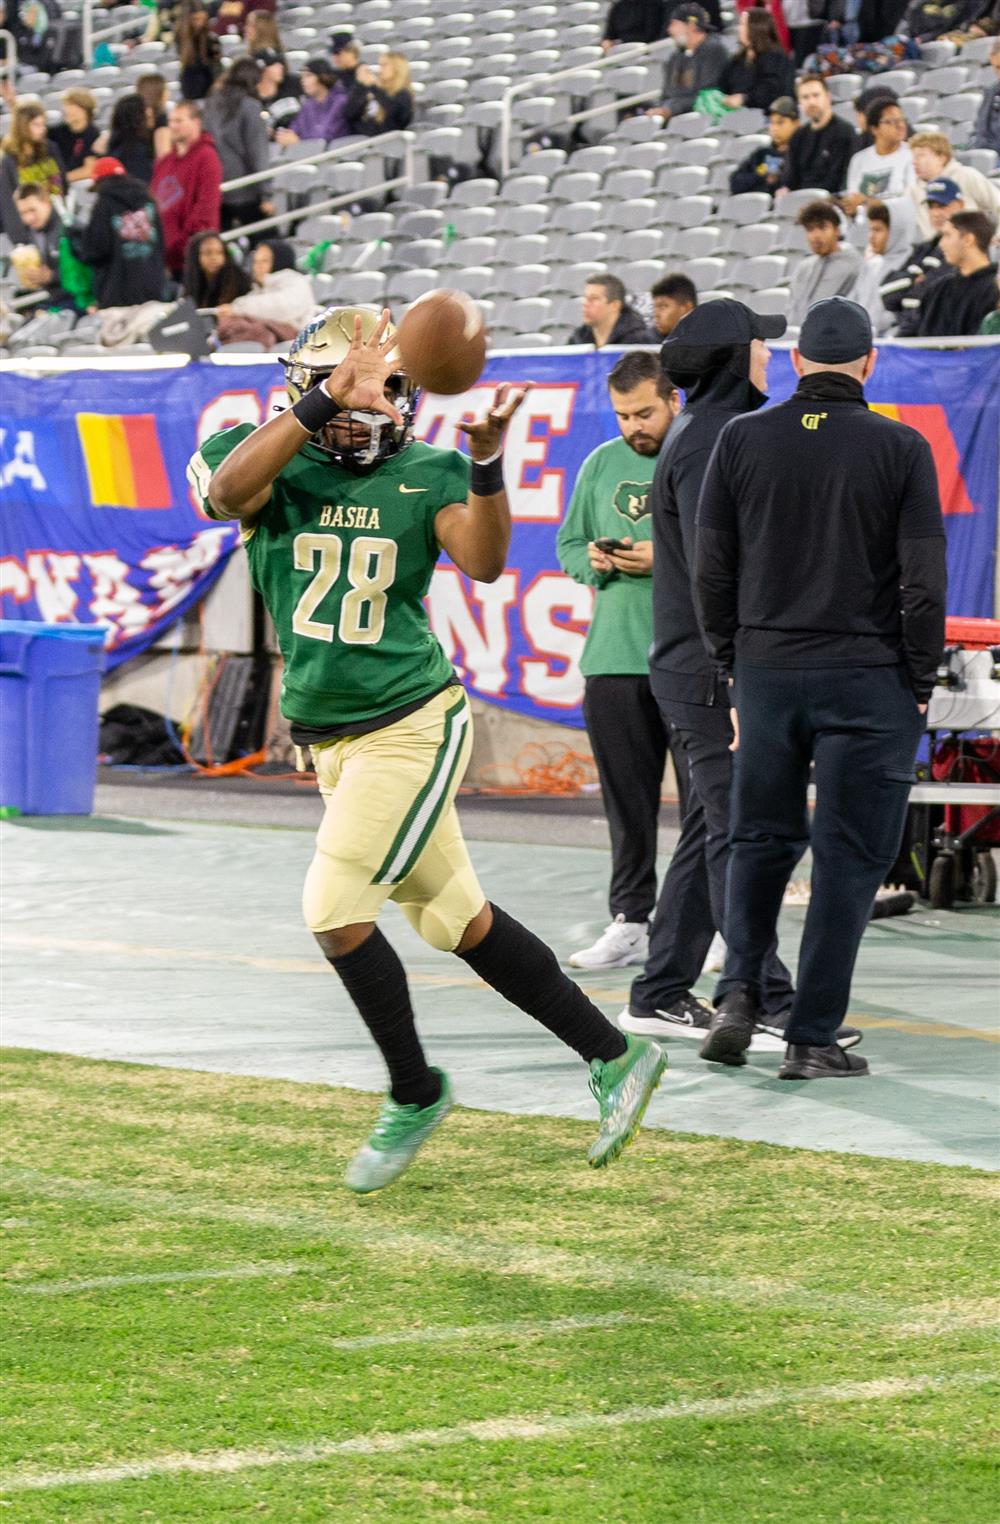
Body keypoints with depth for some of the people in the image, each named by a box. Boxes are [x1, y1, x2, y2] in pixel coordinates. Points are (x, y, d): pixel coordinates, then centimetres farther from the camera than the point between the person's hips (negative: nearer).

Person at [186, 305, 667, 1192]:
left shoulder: (425, 476, -3)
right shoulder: (273, 464, 0)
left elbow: (484, 563, -19)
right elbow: (229, 490, -24)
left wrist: (487, 463, -34)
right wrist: (325, 400, -32)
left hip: (412, 727, -4)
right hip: (331, 740, 4)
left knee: (335, 912, -13)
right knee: (457, 921, 11)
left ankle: (415, 1095, 8)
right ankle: (615, 1060, 24)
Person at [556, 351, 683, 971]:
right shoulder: (602, 465, 13)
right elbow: (568, 543, 20)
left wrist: (668, 561, -16)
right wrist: (594, 561, -2)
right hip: (613, 658, 5)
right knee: (628, 800, 8)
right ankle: (632, 921, 14)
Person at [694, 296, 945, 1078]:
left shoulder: (742, 440, 2)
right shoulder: (901, 449, -5)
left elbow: (712, 571, 4)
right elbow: (923, 581, -6)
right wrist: (921, 684, 4)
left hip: (766, 670, 3)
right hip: (868, 678, -3)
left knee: (761, 837, 18)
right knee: (850, 856, 3)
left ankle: (741, 991, 2)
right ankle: (813, 1036, 2)